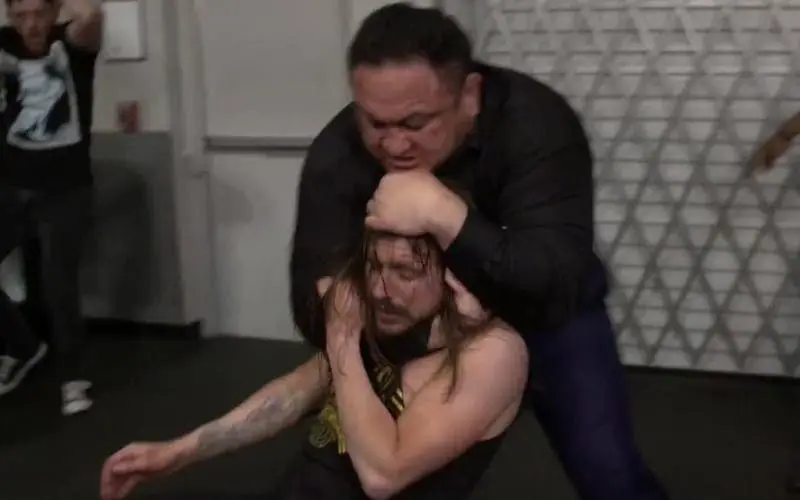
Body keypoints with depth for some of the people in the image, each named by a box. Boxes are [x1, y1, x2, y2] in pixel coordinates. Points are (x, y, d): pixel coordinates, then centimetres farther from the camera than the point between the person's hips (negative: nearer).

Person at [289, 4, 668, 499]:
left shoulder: (535, 124, -32)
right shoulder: (337, 154, -24)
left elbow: (557, 288, -41)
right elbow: (313, 309, -24)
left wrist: (444, 216, -54)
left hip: (545, 312, -2)